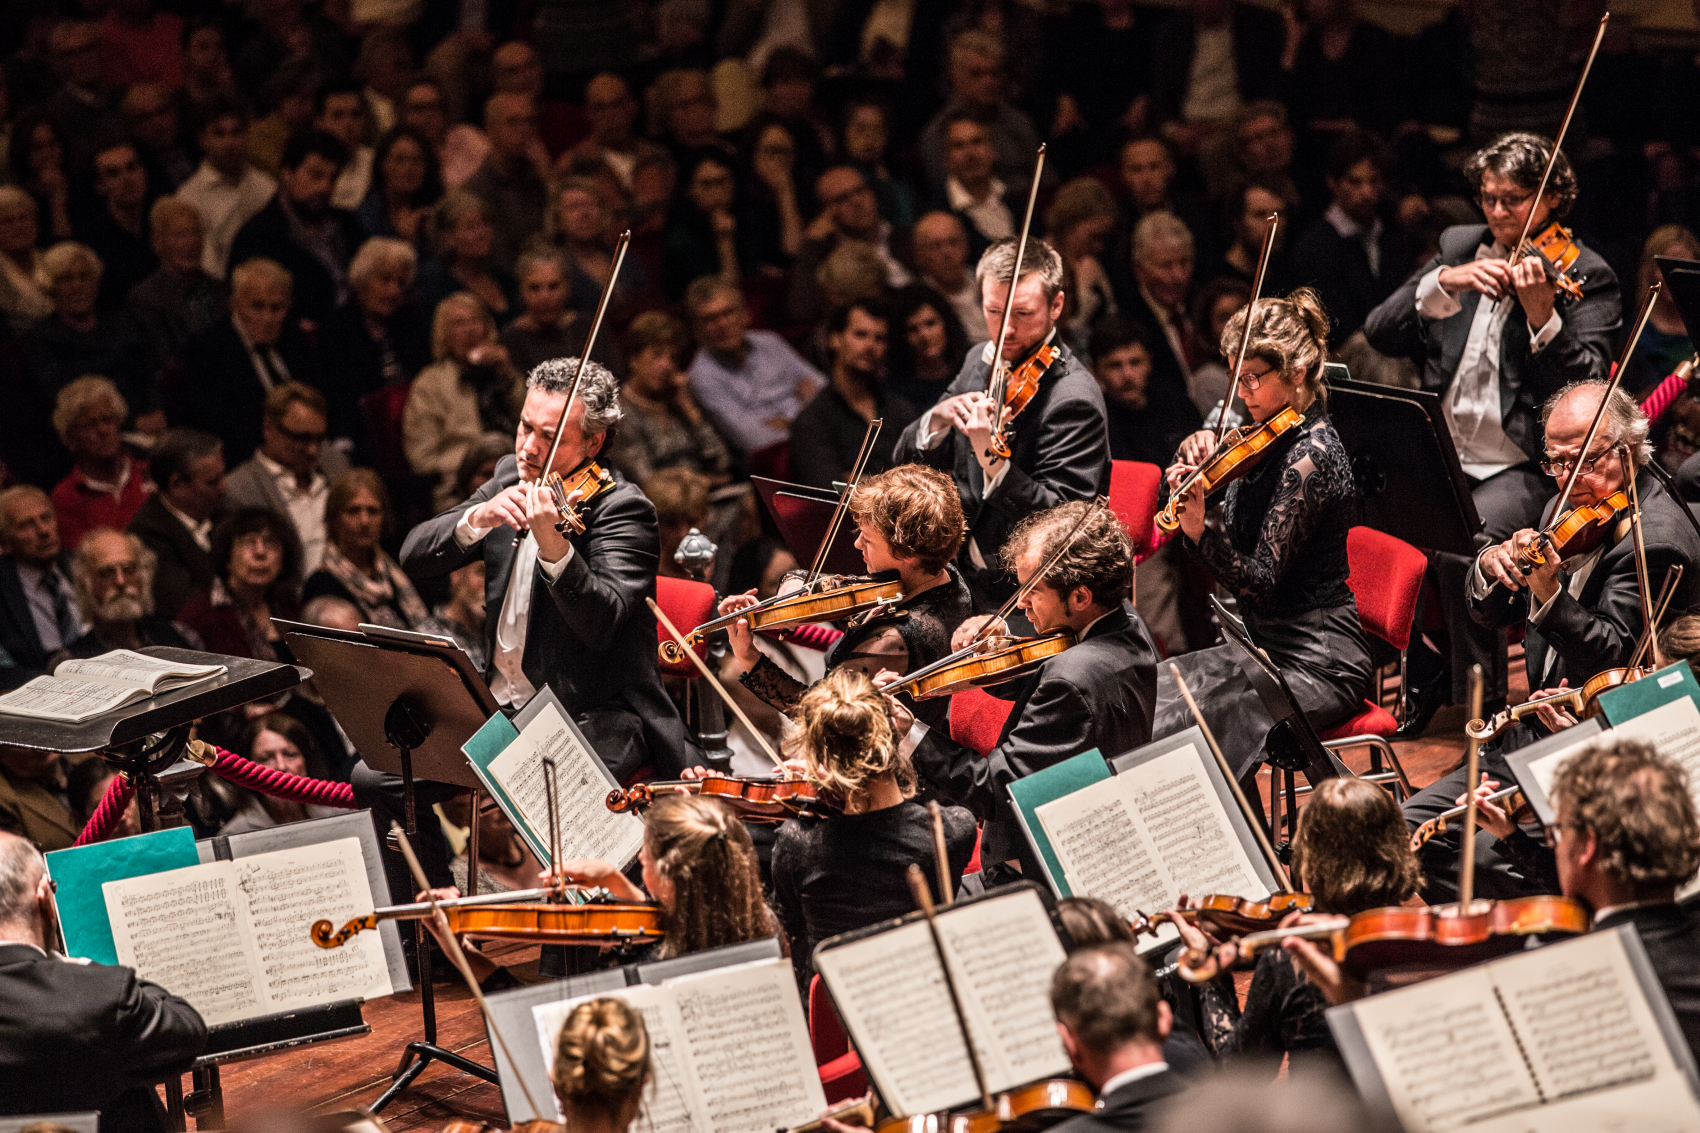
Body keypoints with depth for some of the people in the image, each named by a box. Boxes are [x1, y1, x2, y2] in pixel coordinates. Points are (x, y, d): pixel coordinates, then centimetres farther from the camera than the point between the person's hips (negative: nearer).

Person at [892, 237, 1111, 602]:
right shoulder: (981, 361, 9)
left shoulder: (1073, 397, -16)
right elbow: (905, 463, 11)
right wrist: (937, 418, -10)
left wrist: (992, 461, -34)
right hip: (965, 578, 7)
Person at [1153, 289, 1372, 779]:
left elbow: (1261, 581, -22)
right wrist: (1198, 448, -2)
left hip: (1316, 663, -9)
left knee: (1177, 729, -22)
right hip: (1263, 645, 9)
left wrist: (1201, 532, -35)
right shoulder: (1271, 437, 7)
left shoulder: (1310, 454, -19)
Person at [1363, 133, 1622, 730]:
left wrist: (1540, 313, -29)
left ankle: (1485, 707, -12)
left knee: (1459, 549, -32)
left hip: (1524, 467, -5)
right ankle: (1425, 676, 7)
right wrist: (1446, 282, -15)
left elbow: (1586, 387, -14)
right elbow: (1381, 332, 1)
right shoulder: (1457, 249, 13)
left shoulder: (1585, 276, -1)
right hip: (1440, 458, 5)